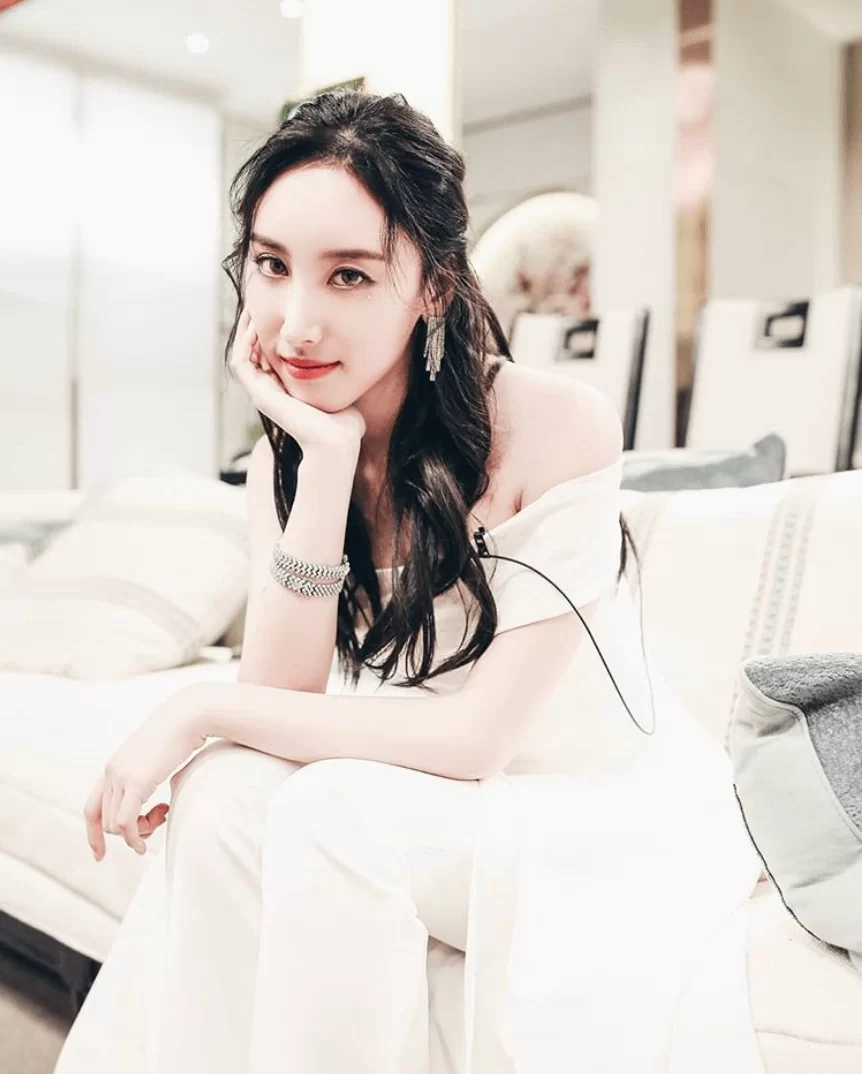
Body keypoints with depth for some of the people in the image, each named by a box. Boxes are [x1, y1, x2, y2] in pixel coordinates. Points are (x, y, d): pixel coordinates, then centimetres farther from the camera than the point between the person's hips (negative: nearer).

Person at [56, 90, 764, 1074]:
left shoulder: (553, 427, -22)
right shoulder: (281, 462, -4)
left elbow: (477, 736, -23)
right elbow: (280, 701, -16)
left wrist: (200, 712, -20)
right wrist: (328, 460, -24)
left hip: (607, 811, -4)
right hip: (425, 808, 4)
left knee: (331, 810, -28)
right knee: (224, 792, -22)